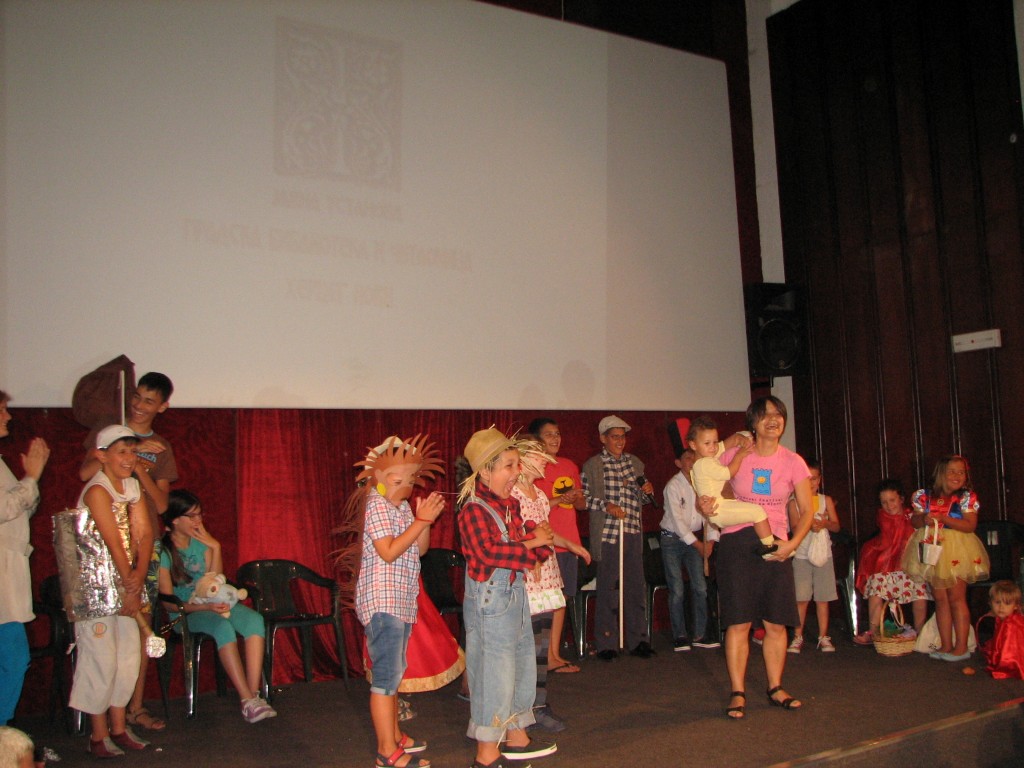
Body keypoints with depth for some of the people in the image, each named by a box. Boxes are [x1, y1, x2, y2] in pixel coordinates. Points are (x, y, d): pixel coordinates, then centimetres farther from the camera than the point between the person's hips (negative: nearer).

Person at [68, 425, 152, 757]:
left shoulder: (132, 486, 6)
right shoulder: (97, 490, -17)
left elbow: (144, 534, 0)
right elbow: (115, 543, -20)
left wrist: (139, 574, -14)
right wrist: (130, 587, -19)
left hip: (125, 580, 8)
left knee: (128, 654, 11)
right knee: (101, 657, -2)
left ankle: (119, 727, 22)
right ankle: (99, 736, 10)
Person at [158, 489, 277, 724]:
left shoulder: (202, 542, 8)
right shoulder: (163, 551, -9)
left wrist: (215, 548, -6)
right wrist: (205, 607, -24)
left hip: (213, 603, 5)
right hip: (183, 612, -5)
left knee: (254, 620, -25)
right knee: (223, 627, -36)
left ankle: (253, 695, -31)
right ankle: (247, 699, -34)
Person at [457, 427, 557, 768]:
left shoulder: (510, 503, 9)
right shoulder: (474, 510, -19)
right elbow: (488, 551, -31)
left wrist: (535, 533, -2)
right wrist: (531, 543, -25)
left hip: (516, 592, 10)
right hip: (490, 598, -10)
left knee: (521, 664, 19)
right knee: (494, 670, -2)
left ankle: (516, 737, 36)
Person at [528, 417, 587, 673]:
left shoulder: (569, 466, 14)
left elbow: (582, 504, 19)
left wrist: (576, 498, -3)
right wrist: (560, 499, -19)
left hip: (569, 542, 7)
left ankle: (555, 654, 18)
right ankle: (548, 657, 4)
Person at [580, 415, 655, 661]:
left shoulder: (635, 463, 14)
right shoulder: (592, 465, 1)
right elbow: (583, 497, -3)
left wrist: (648, 491, 1)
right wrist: (606, 505, -14)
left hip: (633, 532, 4)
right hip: (606, 533, -4)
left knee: (636, 587, 7)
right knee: (607, 588, 0)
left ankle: (638, 640, 18)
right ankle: (606, 644, 10)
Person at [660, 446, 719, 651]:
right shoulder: (673, 485, -15)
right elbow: (677, 520, -17)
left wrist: (710, 540, -14)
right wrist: (698, 544, -15)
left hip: (694, 538, 5)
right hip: (672, 539, -4)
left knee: (700, 587, 2)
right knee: (677, 590, -4)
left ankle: (700, 635, 11)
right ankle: (680, 636, 7)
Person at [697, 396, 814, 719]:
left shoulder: (793, 462, 2)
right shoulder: (734, 455, 0)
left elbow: (807, 510, 5)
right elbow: (709, 488, 9)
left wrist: (793, 543, -10)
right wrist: (704, 505, -15)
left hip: (775, 546, 2)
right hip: (737, 543, -2)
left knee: (777, 623, 6)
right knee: (739, 622, -2)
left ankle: (775, 689, 22)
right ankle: (738, 693, 7)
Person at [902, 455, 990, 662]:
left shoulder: (967, 497, -5)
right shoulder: (925, 496, 3)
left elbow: (970, 525, -13)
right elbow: (914, 521, 6)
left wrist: (943, 518, -21)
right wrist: (924, 519, -16)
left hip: (956, 551, -3)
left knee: (956, 598, -4)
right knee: (940, 599, 8)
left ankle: (961, 647, 3)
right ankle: (946, 645, 14)